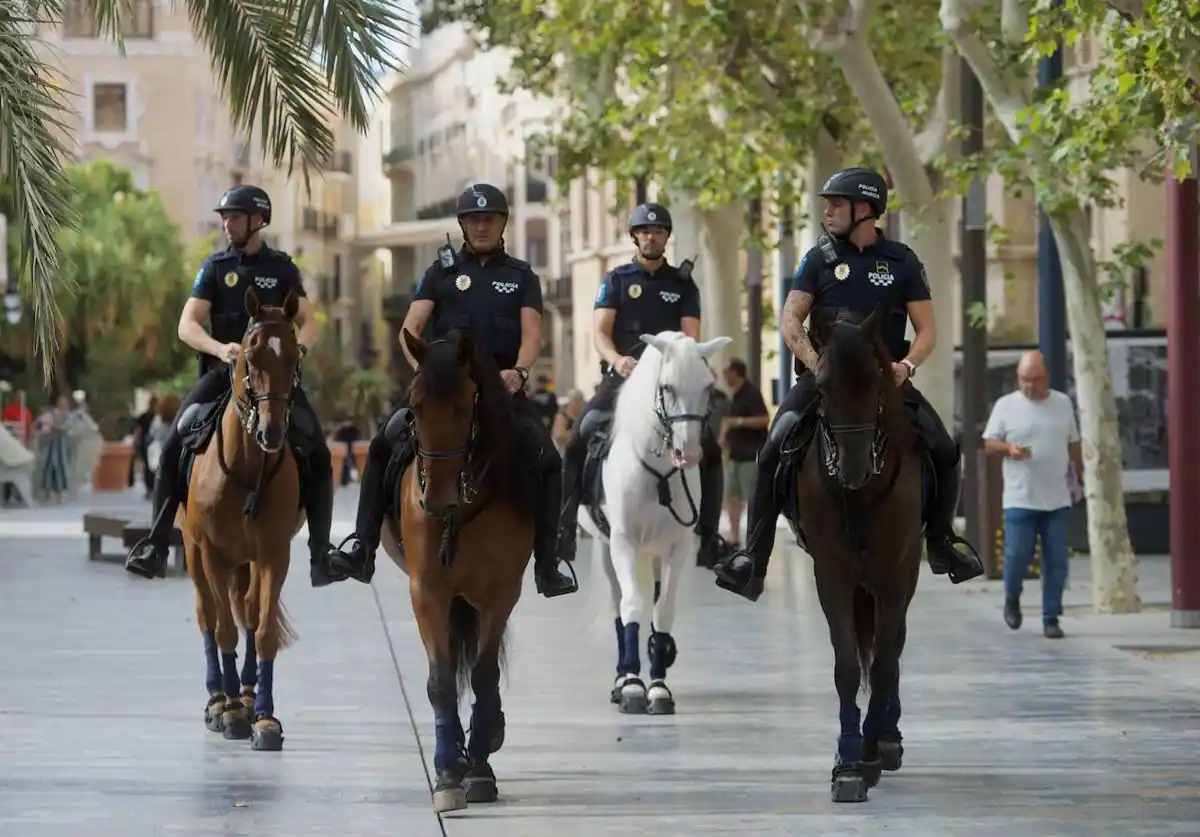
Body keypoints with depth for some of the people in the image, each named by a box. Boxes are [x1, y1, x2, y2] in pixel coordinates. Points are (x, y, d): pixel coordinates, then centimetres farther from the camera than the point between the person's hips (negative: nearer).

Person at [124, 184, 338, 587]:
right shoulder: (216, 267, 7)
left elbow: (308, 322, 4)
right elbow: (187, 325, -2)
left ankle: (321, 555, -11)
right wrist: (219, 348, -23)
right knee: (174, 446, -18)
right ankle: (156, 544, -16)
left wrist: (298, 347, -19)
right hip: (224, 371, 0)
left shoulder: (282, 268, 8)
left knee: (319, 456, -15)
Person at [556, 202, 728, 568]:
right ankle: (563, 528, -14)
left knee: (709, 449, -16)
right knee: (577, 440, -21)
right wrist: (618, 359, -23)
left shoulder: (683, 284, 13)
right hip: (621, 376, -1)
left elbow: (691, 336, 3)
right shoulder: (615, 280, 10)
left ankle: (708, 534, -8)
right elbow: (600, 333, -1)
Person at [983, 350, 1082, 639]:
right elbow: (988, 442, 3)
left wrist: (1081, 477, 19)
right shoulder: (1006, 406, 2)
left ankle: (1051, 618, 6)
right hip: (1020, 499, -2)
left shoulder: (1063, 403, 9)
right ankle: (1012, 597, 22)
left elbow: (1073, 444, 18)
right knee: (1017, 554, -7)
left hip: (1057, 499, 2)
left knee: (1057, 561, -1)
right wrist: (1008, 448, -16)